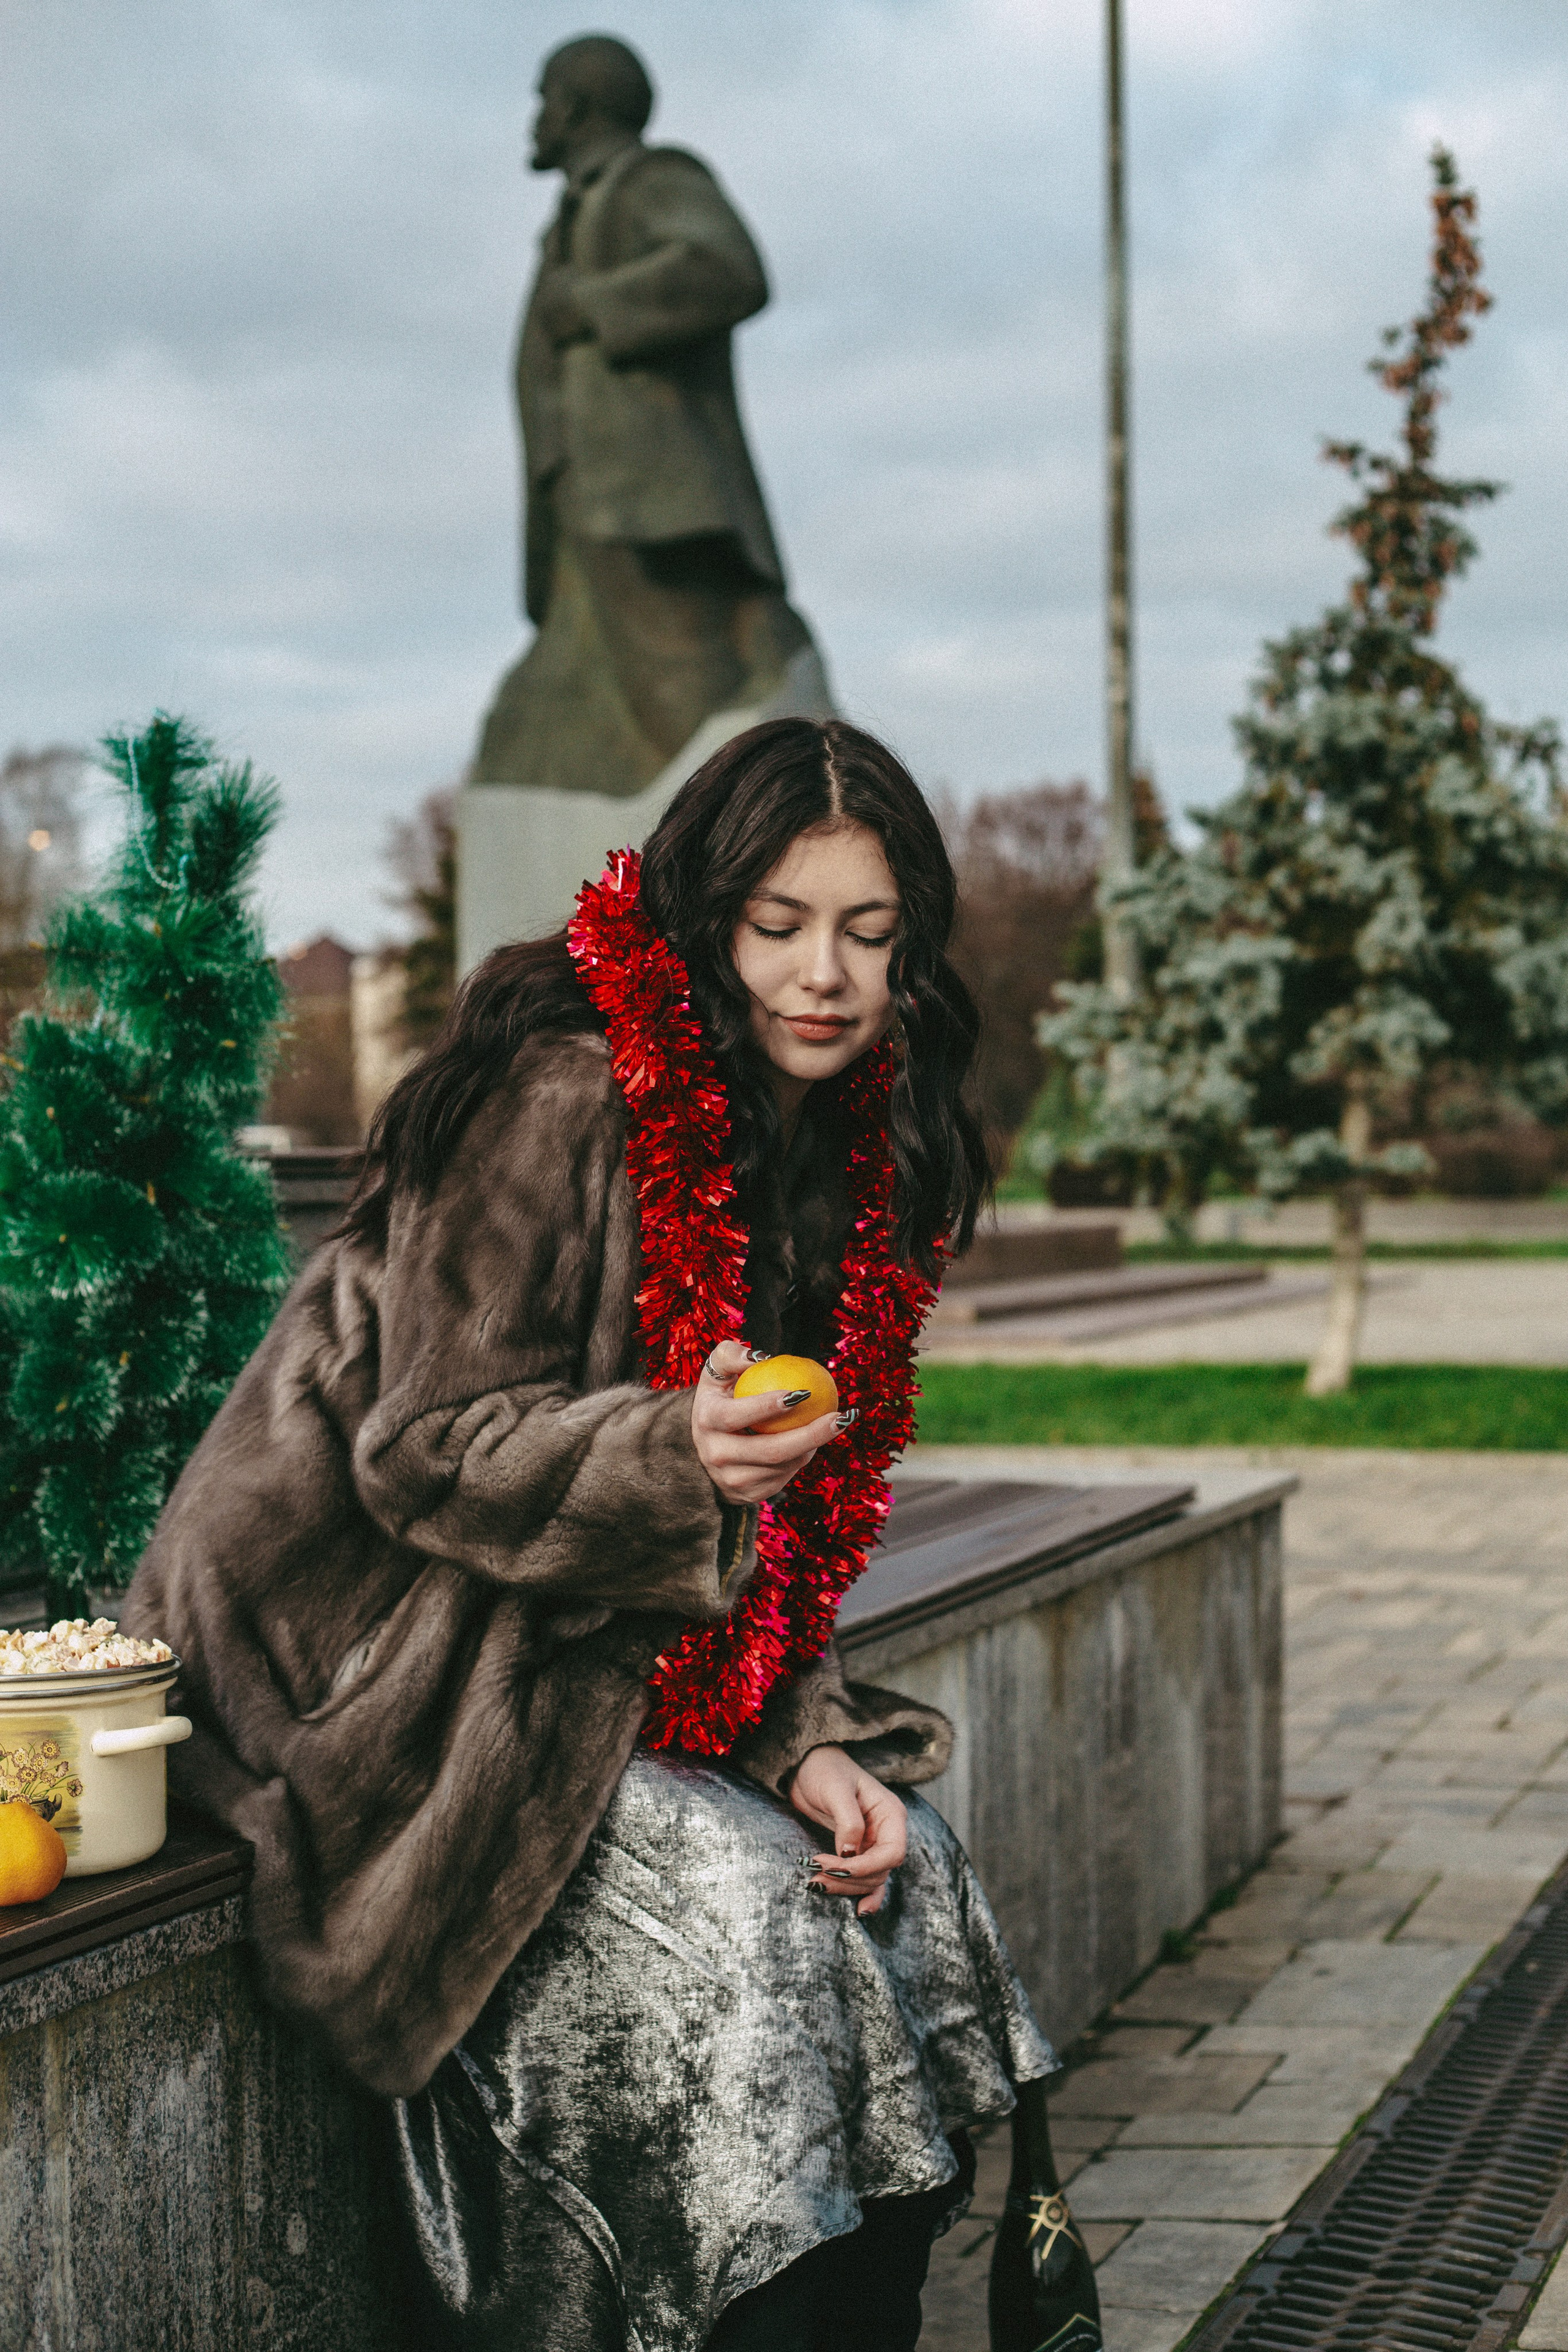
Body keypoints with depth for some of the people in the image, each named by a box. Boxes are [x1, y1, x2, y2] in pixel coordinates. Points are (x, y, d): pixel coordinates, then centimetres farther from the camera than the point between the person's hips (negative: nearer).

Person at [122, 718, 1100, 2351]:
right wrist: (674, 1453, -36)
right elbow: (426, 1452, -19)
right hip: (390, 1678, -8)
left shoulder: (837, 1152, 7)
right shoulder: (564, 1099, -17)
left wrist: (805, 1742, -4)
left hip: (614, 1675, 8)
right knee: (746, 1907, -23)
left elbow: (775, 1520, 11)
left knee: (906, 1868, -6)